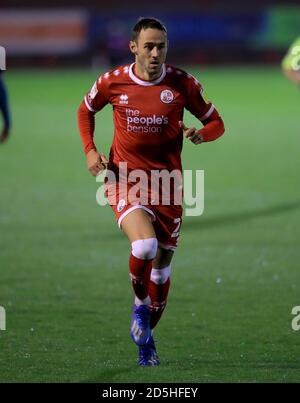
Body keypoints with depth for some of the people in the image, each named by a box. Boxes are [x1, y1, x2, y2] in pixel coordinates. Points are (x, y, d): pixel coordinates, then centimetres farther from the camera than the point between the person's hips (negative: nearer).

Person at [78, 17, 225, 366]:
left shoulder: (182, 84, -5)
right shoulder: (113, 82, -4)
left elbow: (216, 123, 4)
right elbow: (85, 110, 16)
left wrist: (201, 134, -19)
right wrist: (90, 151, 2)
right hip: (124, 180, -2)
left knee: (162, 265, 9)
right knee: (145, 245, -27)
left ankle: (146, 337, 29)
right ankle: (140, 306, 4)